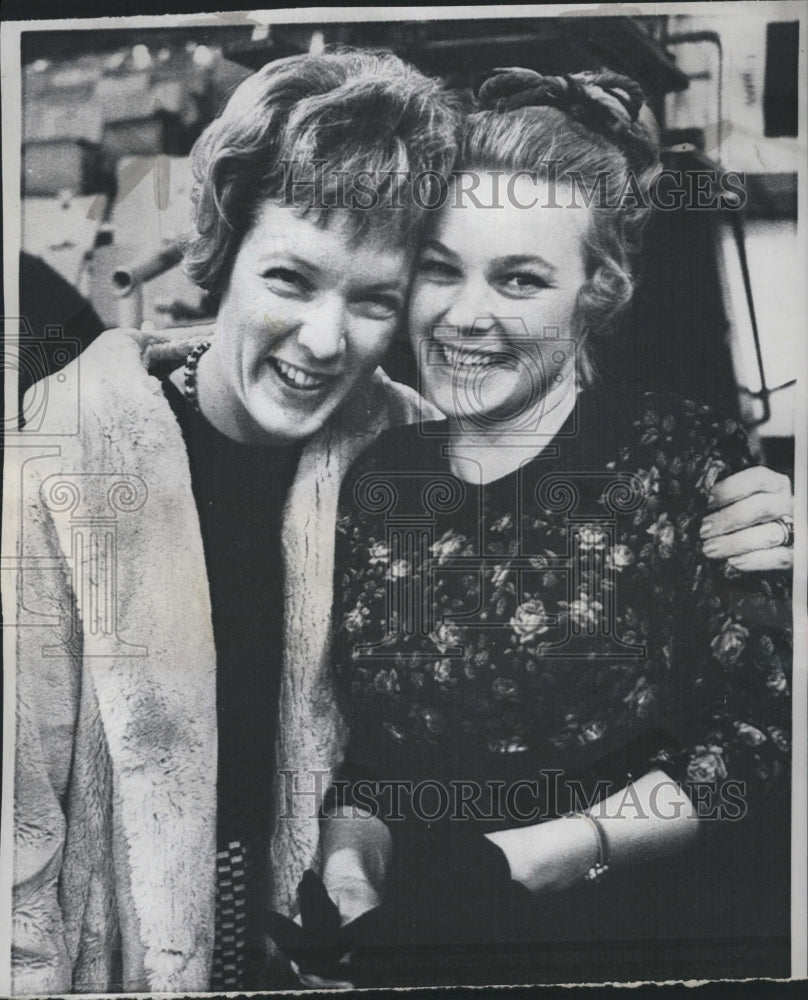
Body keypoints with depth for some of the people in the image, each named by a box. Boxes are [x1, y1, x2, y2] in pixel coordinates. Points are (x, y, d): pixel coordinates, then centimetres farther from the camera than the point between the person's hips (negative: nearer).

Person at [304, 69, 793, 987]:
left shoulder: (689, 462, -5)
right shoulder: (375, 479, 6)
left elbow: (754, 739, -7)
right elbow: (356, 748, 10)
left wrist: (537, 856, -14)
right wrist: (351, 860, -8)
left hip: (644, 938, -2)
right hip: (414, 940, 3)